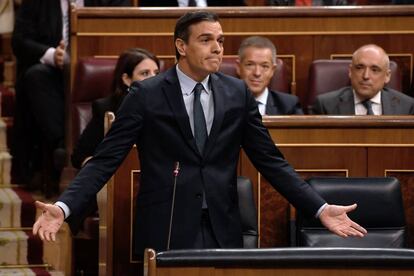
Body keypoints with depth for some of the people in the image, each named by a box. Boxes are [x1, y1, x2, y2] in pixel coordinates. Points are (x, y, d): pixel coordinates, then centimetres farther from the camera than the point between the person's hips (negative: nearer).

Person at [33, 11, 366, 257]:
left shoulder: (238, 93, 6)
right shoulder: (146, 95, -3)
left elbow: (271, 160, 8)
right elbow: (105, 160, -6)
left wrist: (321, 209, -2)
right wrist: (63, 207, -20)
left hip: (223, 232, 3)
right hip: (166, 232, -3)